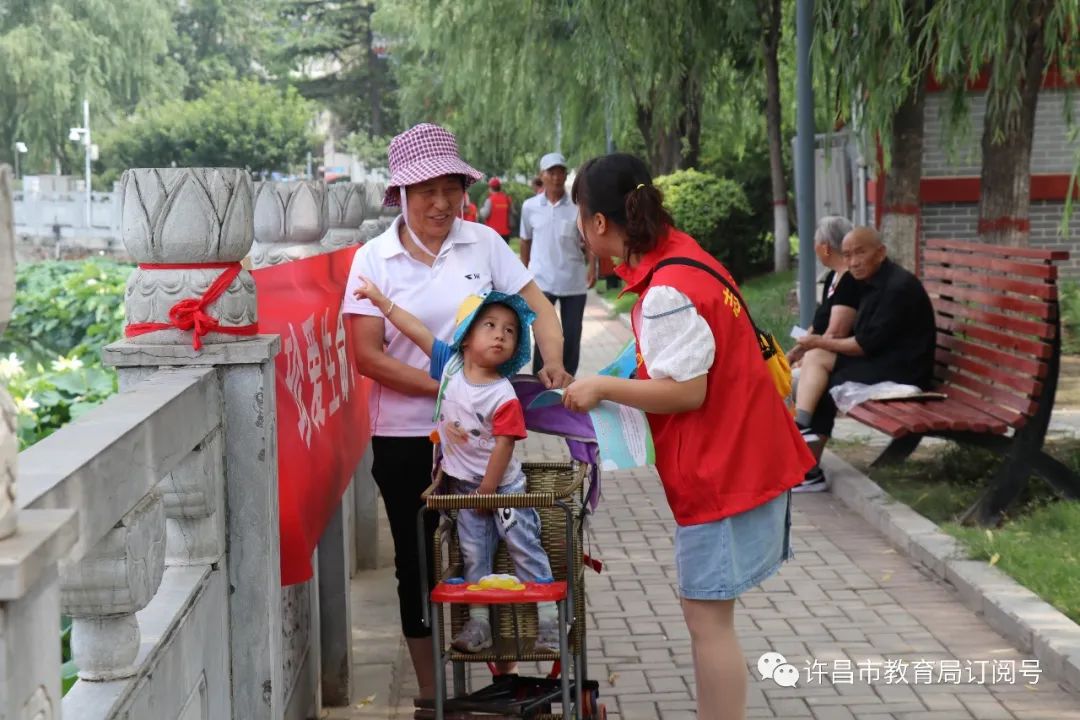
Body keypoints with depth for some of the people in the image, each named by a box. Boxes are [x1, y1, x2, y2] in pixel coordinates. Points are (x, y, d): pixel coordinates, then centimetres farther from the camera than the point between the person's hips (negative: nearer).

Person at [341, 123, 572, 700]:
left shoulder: (483, 242, 0)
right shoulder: (374, 259, -5)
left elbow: (537, 305, 2)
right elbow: (368, 355, -9)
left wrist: (553, 362, -17)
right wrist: (446, 387, -18)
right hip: (405, 437, -1)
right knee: (419, 560, 11)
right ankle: (431, 691, 26)